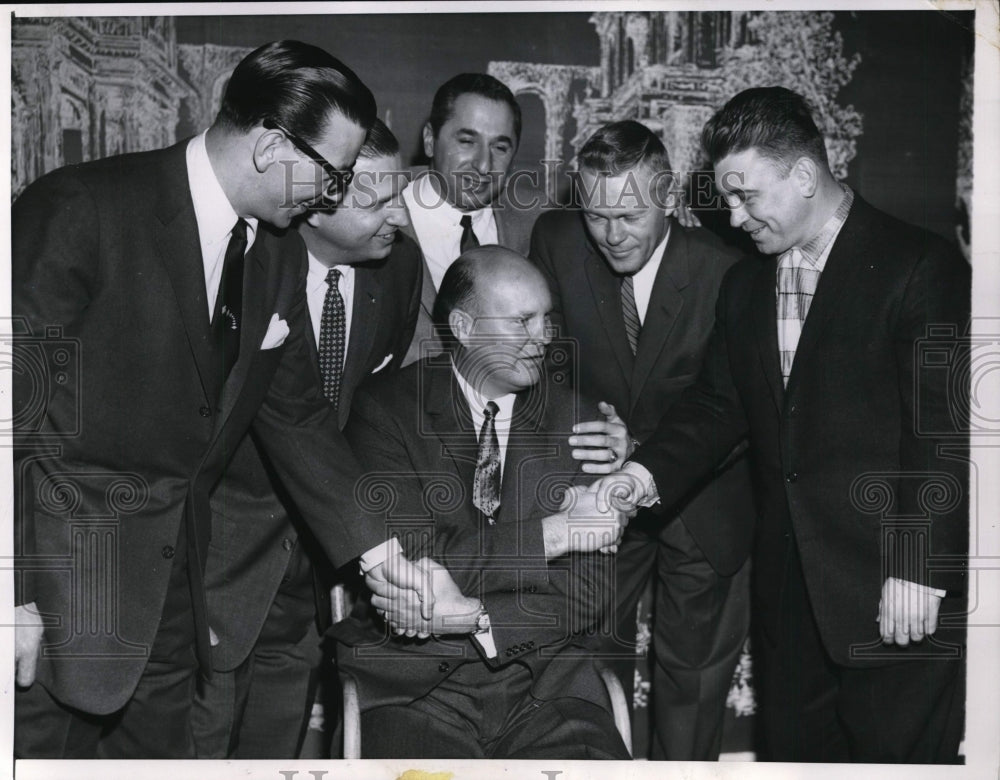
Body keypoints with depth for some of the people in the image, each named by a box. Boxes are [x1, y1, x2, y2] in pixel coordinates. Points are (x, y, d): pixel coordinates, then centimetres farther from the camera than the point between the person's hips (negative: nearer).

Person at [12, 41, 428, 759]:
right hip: (61, 562, -6)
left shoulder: (280, 255, 5)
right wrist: (13, 594, -18)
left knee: (163, 746, 16)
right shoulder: (82, 209, -16)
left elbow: (295, 412, 10)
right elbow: (13, 399, -17)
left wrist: (378, 547, 4)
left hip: (174, 578, 7)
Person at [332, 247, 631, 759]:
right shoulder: (386, 409, -1)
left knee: (595, 759, -24)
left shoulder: (570, 417, 7)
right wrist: (554, 532, -12)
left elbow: (587, 595, 2)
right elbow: (407, 559, -13)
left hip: (543, 678, 2)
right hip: (417, 679, -2)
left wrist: (468, 614, -12)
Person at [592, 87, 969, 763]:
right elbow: (719, 402, 12)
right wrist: (651, 470, -5)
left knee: (898, 751, 4)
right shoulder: (746, 286, 11)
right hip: (789, 586, 6)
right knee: (791, 747, 16)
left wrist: (919, 567, -17)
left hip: (895, 587, -6)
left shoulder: (922, 268, -10)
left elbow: (948, 427, -14)